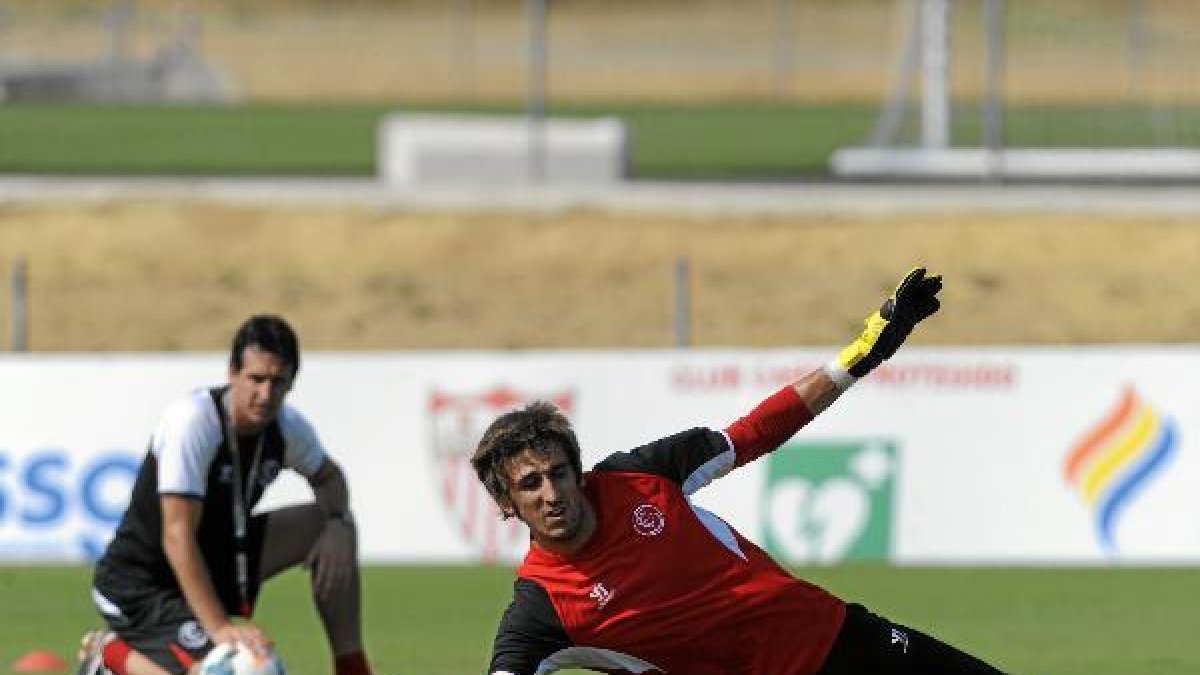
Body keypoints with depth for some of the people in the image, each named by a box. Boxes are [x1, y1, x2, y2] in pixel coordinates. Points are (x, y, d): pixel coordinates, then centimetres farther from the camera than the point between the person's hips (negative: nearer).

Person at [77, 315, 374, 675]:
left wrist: (336, 526, -9)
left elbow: (329, 478, 17)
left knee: (333, 527, 0)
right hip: (140, 580, -8)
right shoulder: (193, 420, -28)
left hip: (219, 561, 8)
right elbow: (177, 536, -32)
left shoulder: (287, 425, -6)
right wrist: (219, 627, -39)